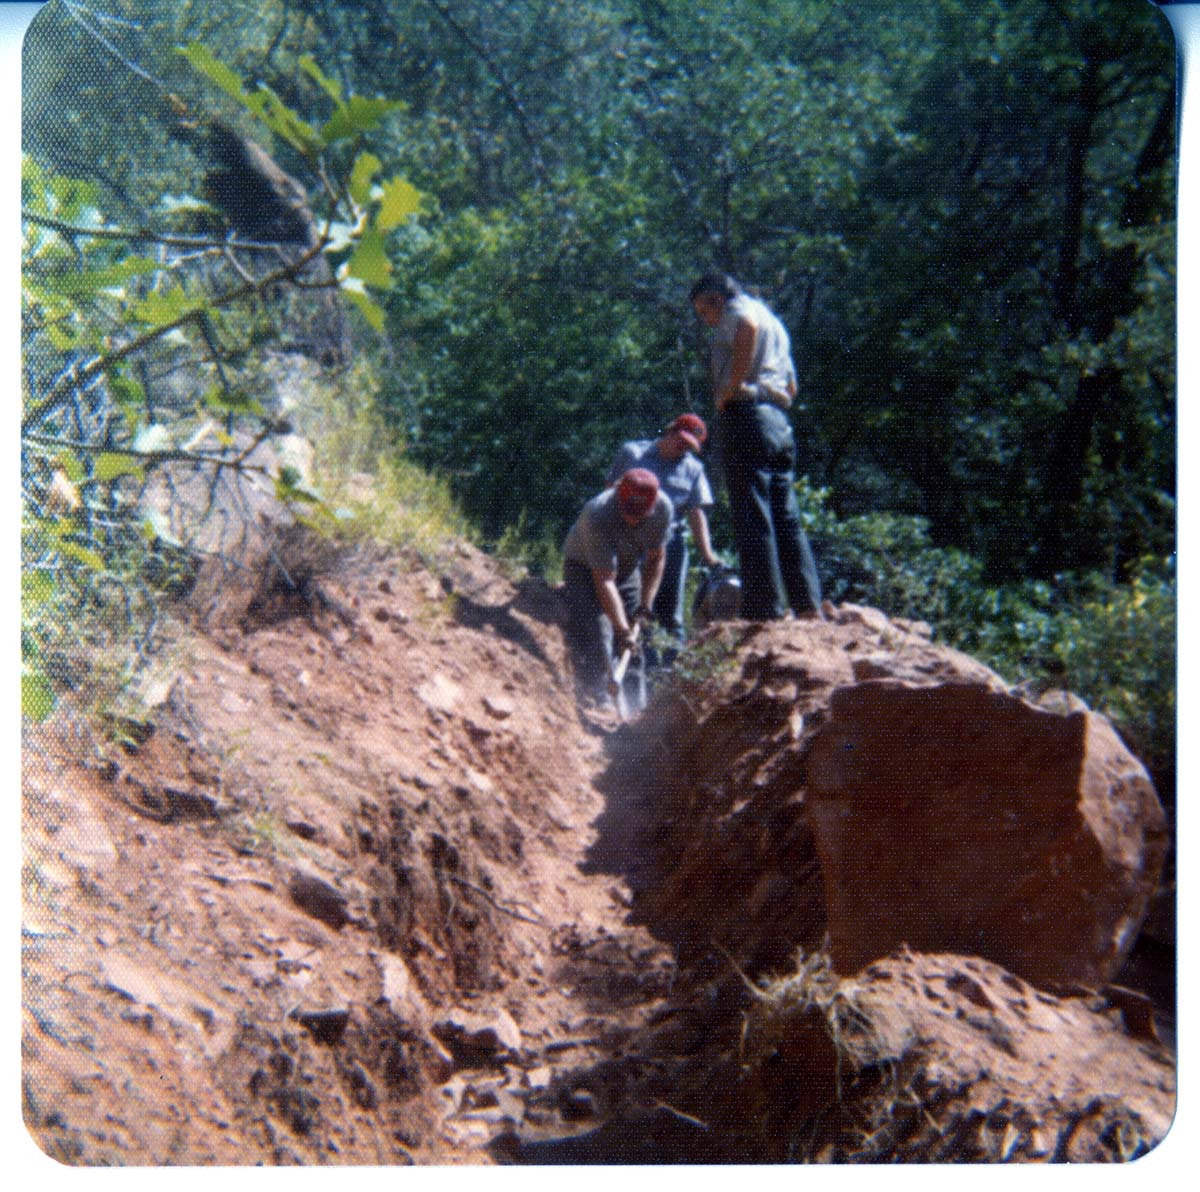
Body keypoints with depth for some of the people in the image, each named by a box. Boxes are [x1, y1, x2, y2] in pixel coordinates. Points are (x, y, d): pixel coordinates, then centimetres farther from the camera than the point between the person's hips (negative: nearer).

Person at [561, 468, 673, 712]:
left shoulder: (663, 508, -25)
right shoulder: (598, 516, -38)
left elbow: (655, 559, -10)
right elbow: (604, 580, -37)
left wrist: (644, 608, -15)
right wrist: (623, 629, -40)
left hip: (628, 569, 4)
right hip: (585, 567, -4)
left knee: (633, 645, 0)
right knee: (595, 640, -19)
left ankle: (636, 708, 7)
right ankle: (600, 705, -14)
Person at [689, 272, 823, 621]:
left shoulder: (739, 308, 2)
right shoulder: (774, 323, 29)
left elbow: (748, 327, -24)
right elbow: (791, 387, 31)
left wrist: (728, 389, -19)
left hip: (745, 416, -9)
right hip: (780, 422, 9)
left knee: (752, 520, -9)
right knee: (786, 518, 8)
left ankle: (764, 609, -11)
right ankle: (808, 604, 6)